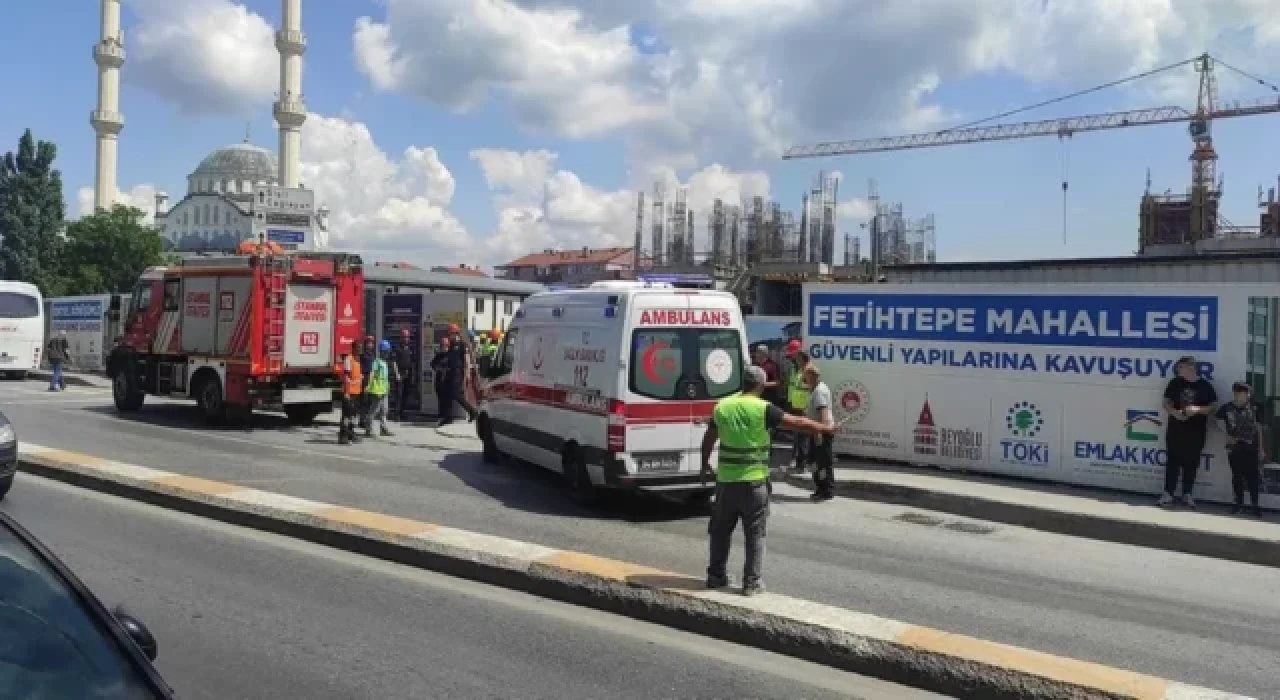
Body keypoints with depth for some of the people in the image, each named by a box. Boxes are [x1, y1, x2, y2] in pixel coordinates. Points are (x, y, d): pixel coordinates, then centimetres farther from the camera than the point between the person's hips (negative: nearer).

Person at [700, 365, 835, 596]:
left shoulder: (722, 406, 3)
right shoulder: (763, 409, -11)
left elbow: (709, 439, 14)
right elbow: (797, 423, -7)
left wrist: (705, 464, 29)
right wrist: (827, 428, 6)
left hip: (726, 479, 4)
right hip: (753, 481, -4)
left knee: (720, 530, 17)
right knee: (755, 534, 7)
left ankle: (716, 576, 24)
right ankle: (752, 582, 7)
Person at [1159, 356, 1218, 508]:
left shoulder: (1204, 385, -1)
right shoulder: (1175, 383, 3)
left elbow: (1213, 406, 1)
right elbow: (1166, 403, 6)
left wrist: (1198, 409, -16)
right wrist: (1175, 412, -14)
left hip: (1196, 431, -1)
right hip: (1176, 429, 1)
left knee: (1191, 463, 7)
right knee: (1173, 461, 3)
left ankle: (1187, 494, 18)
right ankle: (1168, 493, 9)